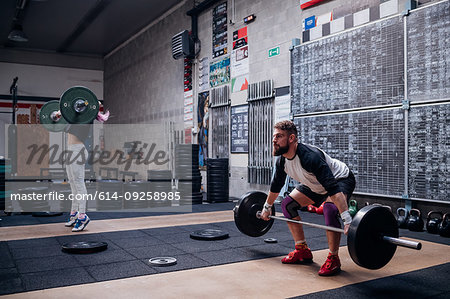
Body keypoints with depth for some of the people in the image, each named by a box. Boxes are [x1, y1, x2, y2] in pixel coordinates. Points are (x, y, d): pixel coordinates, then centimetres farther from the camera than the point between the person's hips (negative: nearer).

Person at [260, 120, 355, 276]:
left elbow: (333, 188, -45)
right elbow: (276, 185, 7)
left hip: (341, 179, -8)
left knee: (330, 209, -35)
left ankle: (333, 259, -15)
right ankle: (302, 251, 11)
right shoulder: (282, 160, -13)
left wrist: (347, 219, -51)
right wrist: (267, 207, 16)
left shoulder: (310, 156, -39)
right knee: (287, 204, 1)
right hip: (317, 185, 9)